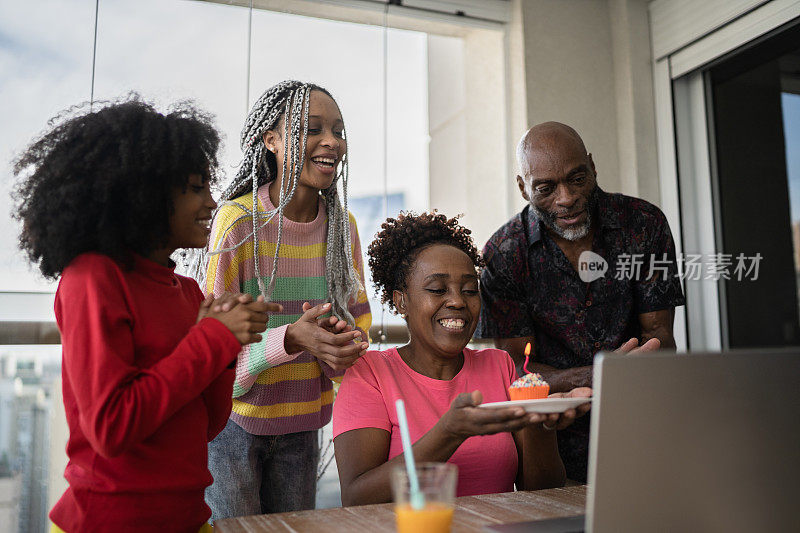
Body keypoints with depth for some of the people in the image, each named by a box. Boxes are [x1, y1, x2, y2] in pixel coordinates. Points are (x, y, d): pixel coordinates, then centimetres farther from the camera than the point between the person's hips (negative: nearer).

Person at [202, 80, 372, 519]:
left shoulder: (342, 225, -2)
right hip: (233, 421, -5)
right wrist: (291, 339, -34)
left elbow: (358, 323, 4)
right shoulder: (238, 220, -18)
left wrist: (342, 347, -20)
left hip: (301, 426, 5)